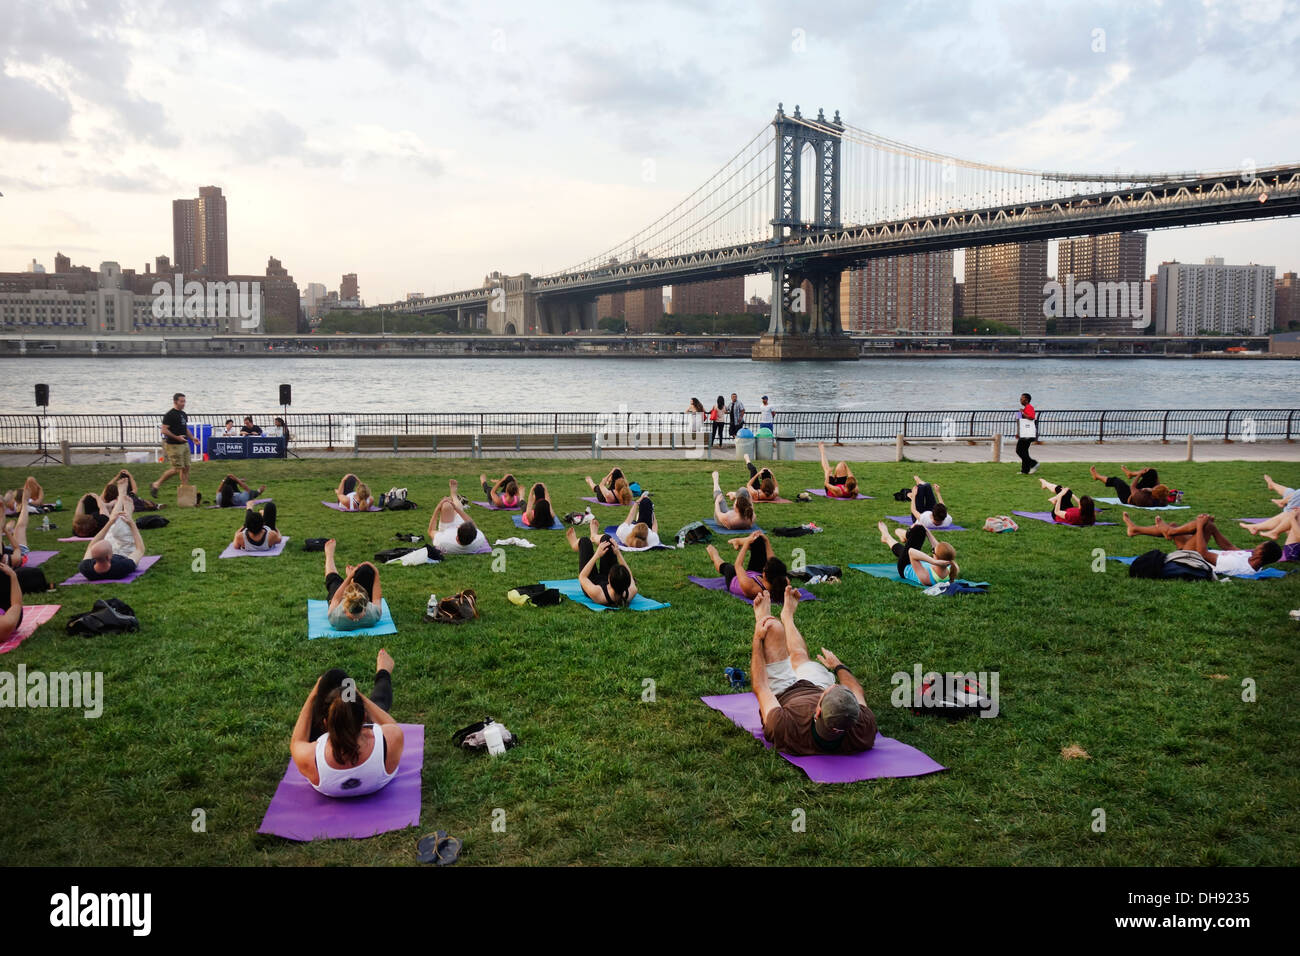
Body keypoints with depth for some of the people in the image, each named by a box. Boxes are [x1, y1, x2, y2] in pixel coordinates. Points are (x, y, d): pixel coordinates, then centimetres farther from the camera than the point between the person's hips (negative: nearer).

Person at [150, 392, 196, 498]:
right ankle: (156, 485, 6)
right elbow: (164, 430, -16)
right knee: (177, 469, -8)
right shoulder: (170, 415, -12)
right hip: (173, 445, -8)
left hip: (184, 444, 8)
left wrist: (192, 438, 11)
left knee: (186, 467, 5)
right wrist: (176, 437, -24)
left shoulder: (183, 414, 14)